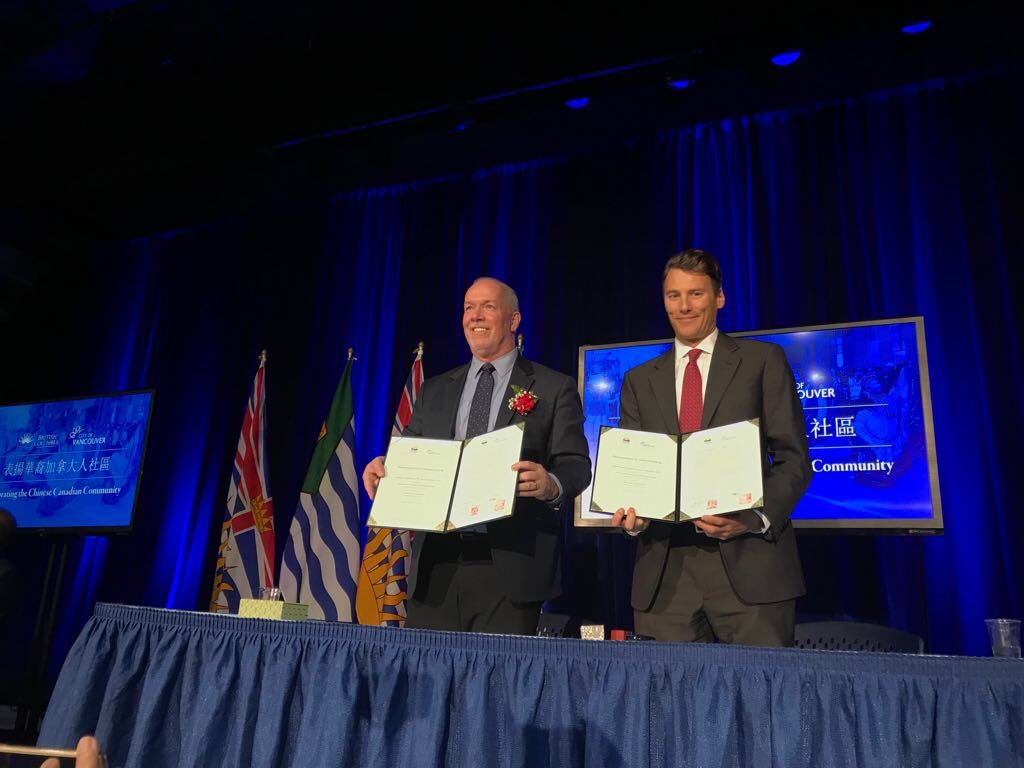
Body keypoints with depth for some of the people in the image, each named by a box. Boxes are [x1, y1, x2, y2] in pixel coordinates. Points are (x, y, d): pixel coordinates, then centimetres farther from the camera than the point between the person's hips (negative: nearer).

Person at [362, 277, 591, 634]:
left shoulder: (553, 388, 5)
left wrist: (551, 485, -24)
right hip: (435, 566, 4)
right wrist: (384, 469, -6)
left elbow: (576, 465, -2)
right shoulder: (435, 390, 18)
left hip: (510, 568, -3)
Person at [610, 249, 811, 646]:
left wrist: (755, 518, -14)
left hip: (749, 564, -2)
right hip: (664, 572, 3)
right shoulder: (639, 380, 15)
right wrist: (631, 516, -9)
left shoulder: (763, 360, 7)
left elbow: (793, 458, 2)